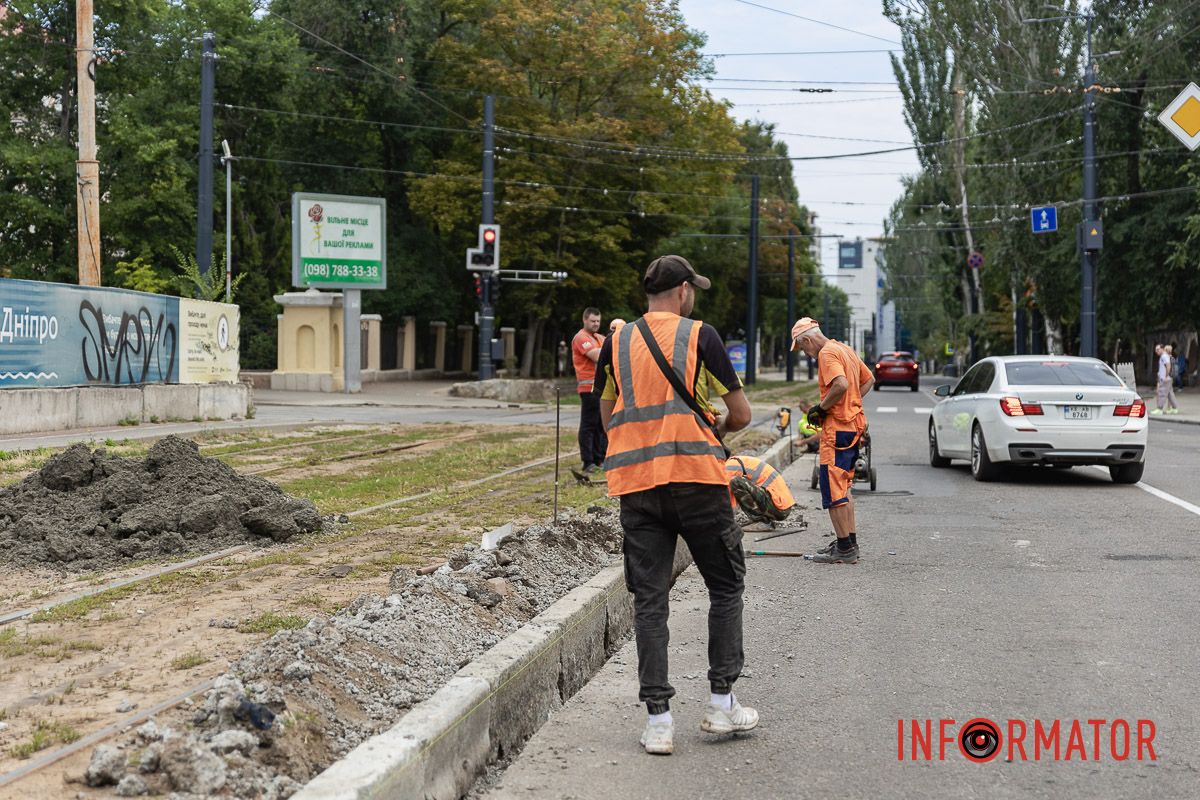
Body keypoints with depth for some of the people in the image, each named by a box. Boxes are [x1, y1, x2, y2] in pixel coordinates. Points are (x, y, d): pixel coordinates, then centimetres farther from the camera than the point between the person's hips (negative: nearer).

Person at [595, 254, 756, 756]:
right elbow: (741, 414, 1)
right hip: (696, 475, -3)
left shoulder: (616, 344, 10)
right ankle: (721, 704, 14)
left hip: (635, 482, 3)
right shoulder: (700, 336, -1)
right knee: (725, 587, 13)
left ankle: (658, 719, 2)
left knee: (649, 598, 5)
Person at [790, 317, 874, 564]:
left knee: (833, 488, -7)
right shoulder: (845, 349, 16)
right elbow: (868, 380, 24)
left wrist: (821, 408, -15)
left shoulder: (827, 353, -13)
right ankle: (849, 542, 23)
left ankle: (845, 549, -6)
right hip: (855, 425, 10)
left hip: (838, 428, -10)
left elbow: (841, 385, -28)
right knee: (843, 486, 18)